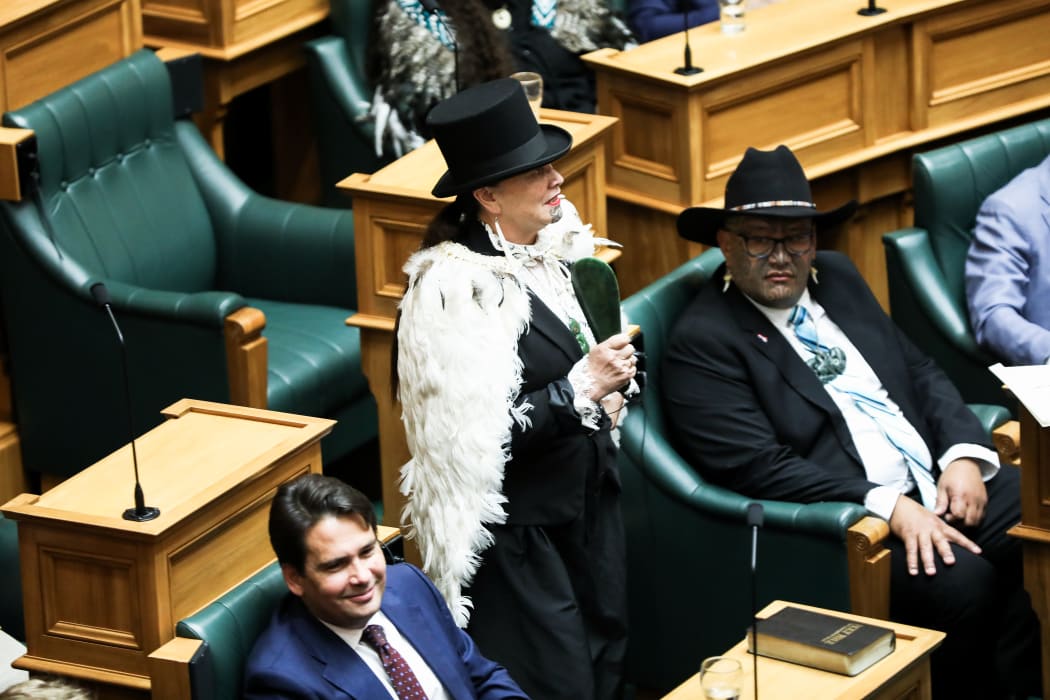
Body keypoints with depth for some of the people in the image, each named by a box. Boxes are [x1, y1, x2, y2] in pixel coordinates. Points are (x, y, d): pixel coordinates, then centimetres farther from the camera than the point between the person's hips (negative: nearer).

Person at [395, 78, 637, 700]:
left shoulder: (558, 246, 3)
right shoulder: (457, 290, -22)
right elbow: (477, 437, -26)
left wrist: (610, 378, 3)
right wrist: (582, 386, -23)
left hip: (591, 501, 8)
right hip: (519, 527, -8)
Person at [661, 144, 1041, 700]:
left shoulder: (837, 278, 15)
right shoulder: (702, 342, -8)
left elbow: (920, 371, 19)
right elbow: (759, 468, -16)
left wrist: (964, 455, -1)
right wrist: (890, 507, -22)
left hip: (938, 483, 8)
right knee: (961, 580, -31)